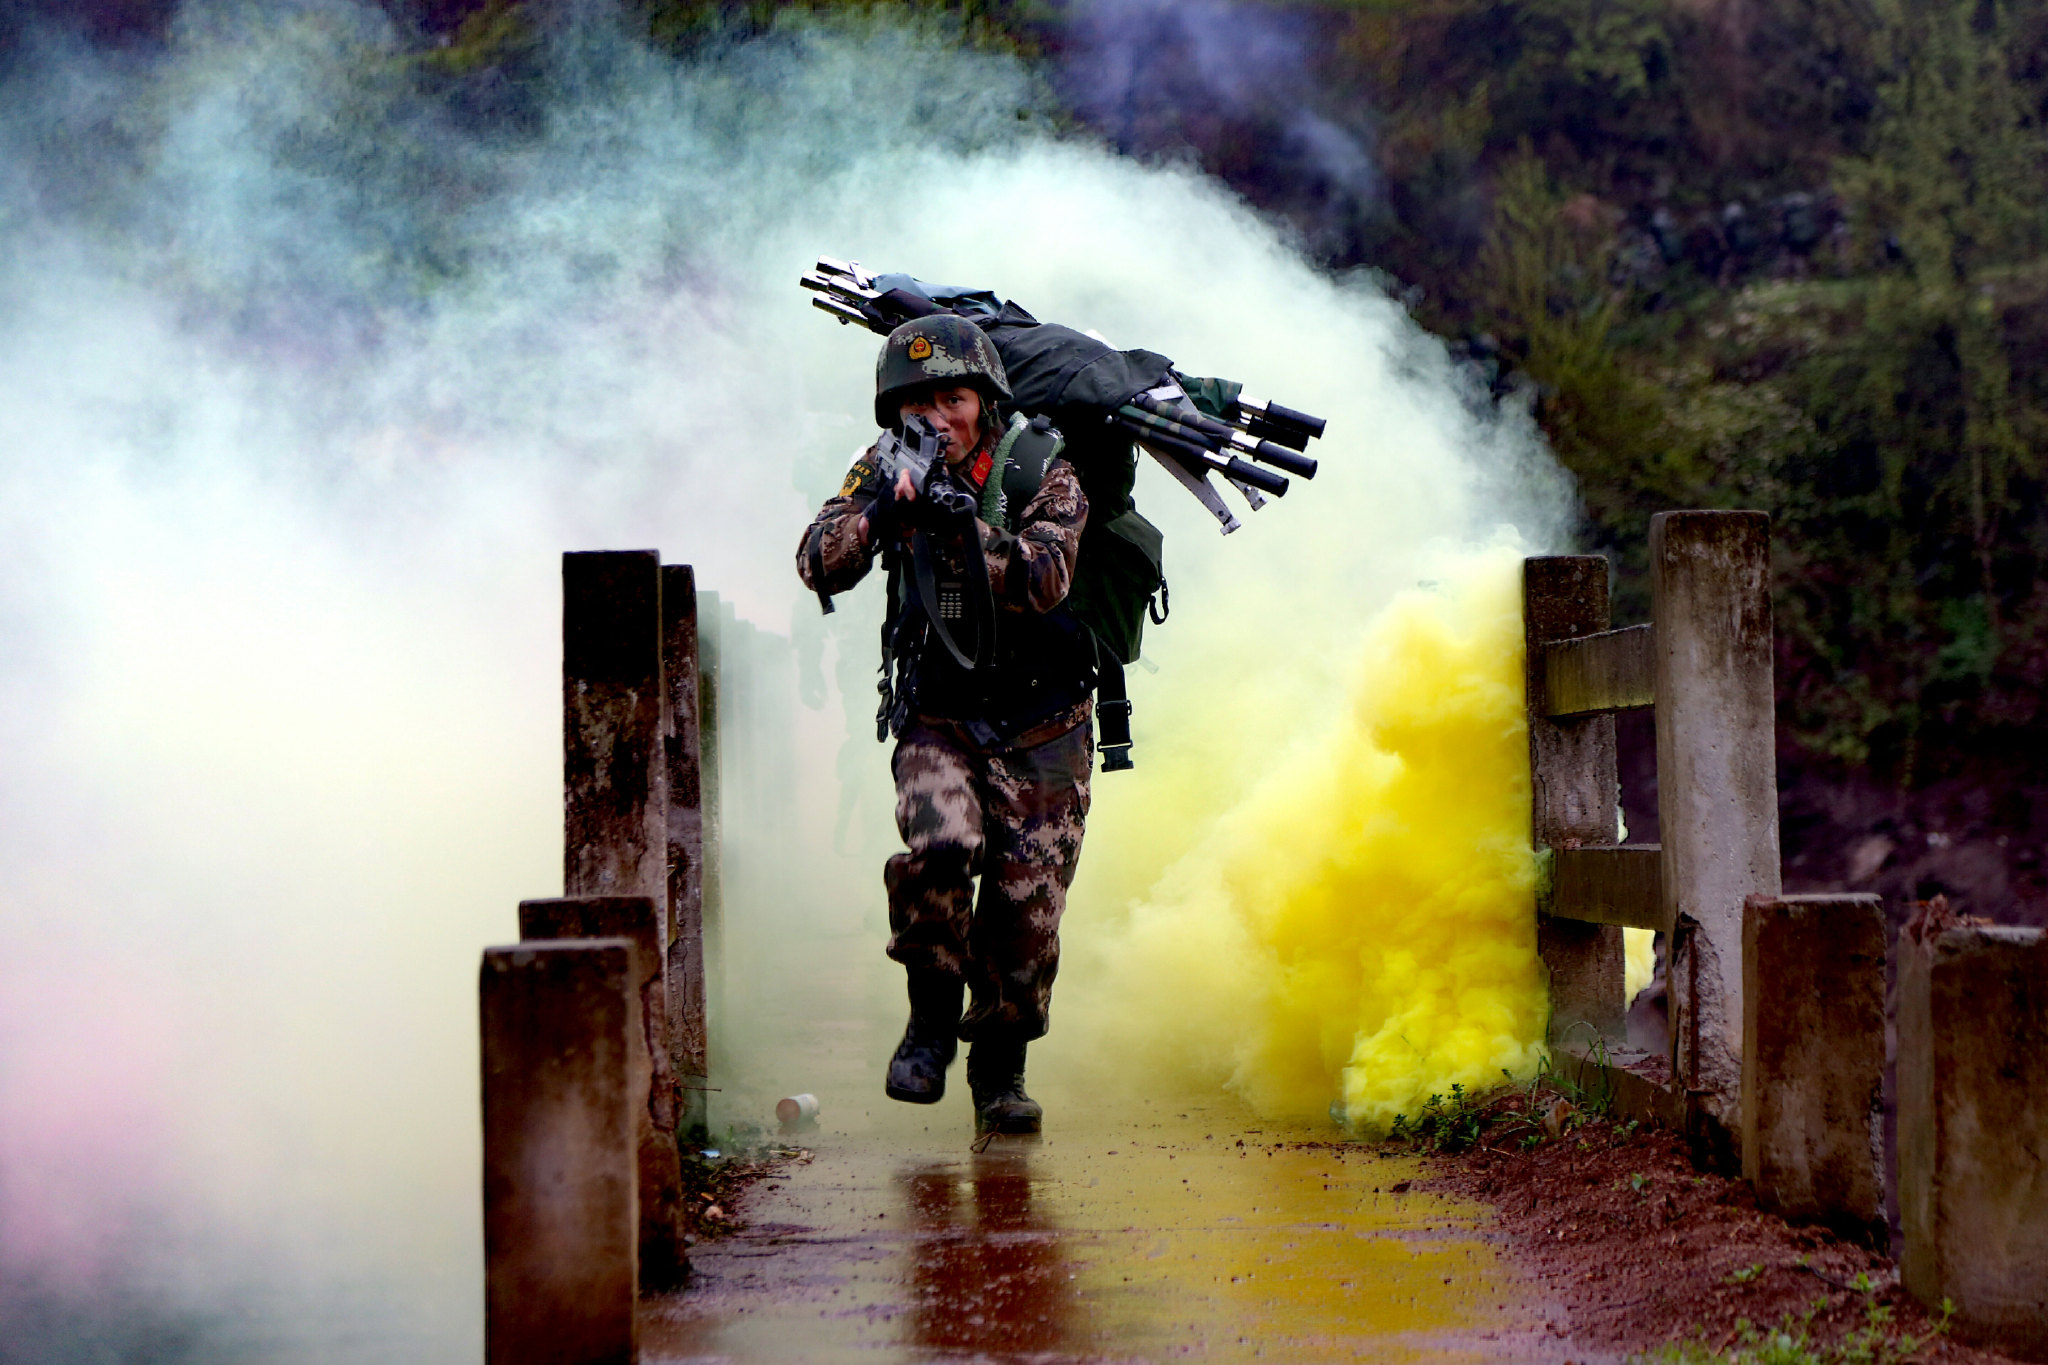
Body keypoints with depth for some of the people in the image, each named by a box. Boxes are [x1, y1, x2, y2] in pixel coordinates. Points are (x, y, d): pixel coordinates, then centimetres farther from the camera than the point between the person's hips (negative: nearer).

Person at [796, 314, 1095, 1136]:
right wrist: (879, 514, -31)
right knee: (939, 843, -26)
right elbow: (819, 567, -13)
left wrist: (958, 523, -35)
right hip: (937, 719, 1)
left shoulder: (1041, 473, -9)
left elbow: (1041, 582, -25)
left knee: (1028, 898, -4)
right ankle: (933, 1015, -4)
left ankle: (1001, 1067, 16)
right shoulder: (888, 474, -2)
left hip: (1042, 731, -1)